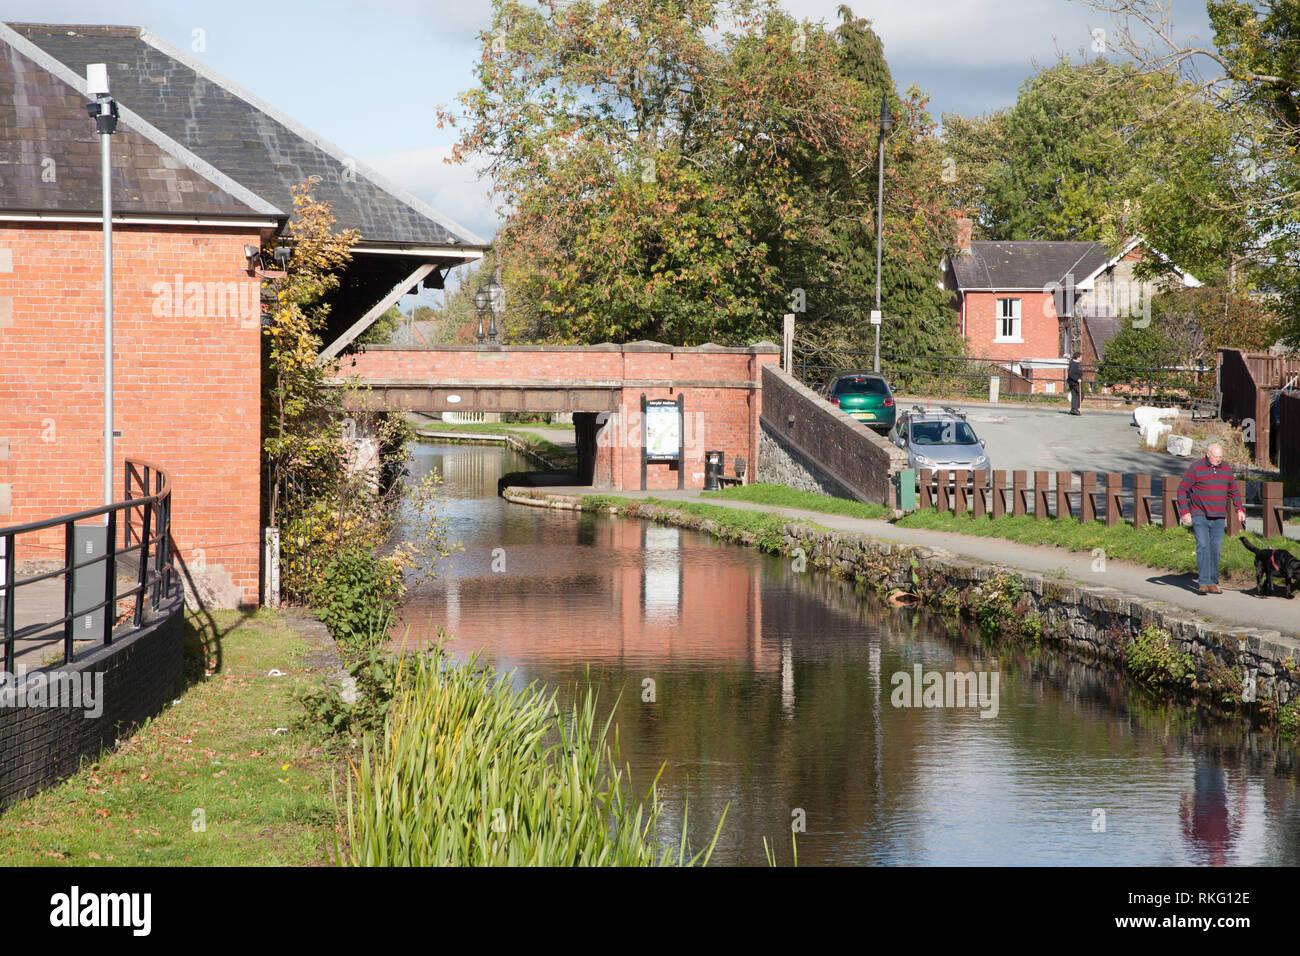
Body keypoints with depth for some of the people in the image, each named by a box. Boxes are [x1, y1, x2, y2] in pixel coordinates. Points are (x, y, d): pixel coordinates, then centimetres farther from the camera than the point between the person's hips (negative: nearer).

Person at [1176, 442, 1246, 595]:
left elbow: (1234, 491, 21)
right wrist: (1184, 511, -10)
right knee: (1203, 546, -13)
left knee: (1216, 548, 4)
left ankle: (1212, 583, 11)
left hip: (1219, 518, 5)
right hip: (1199, 516, -5)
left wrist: (1239, 509, 10)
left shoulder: (1226, 469, 9)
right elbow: (1182, 490, -3)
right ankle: (1203, 582, -15)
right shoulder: (1196, 469, -6)